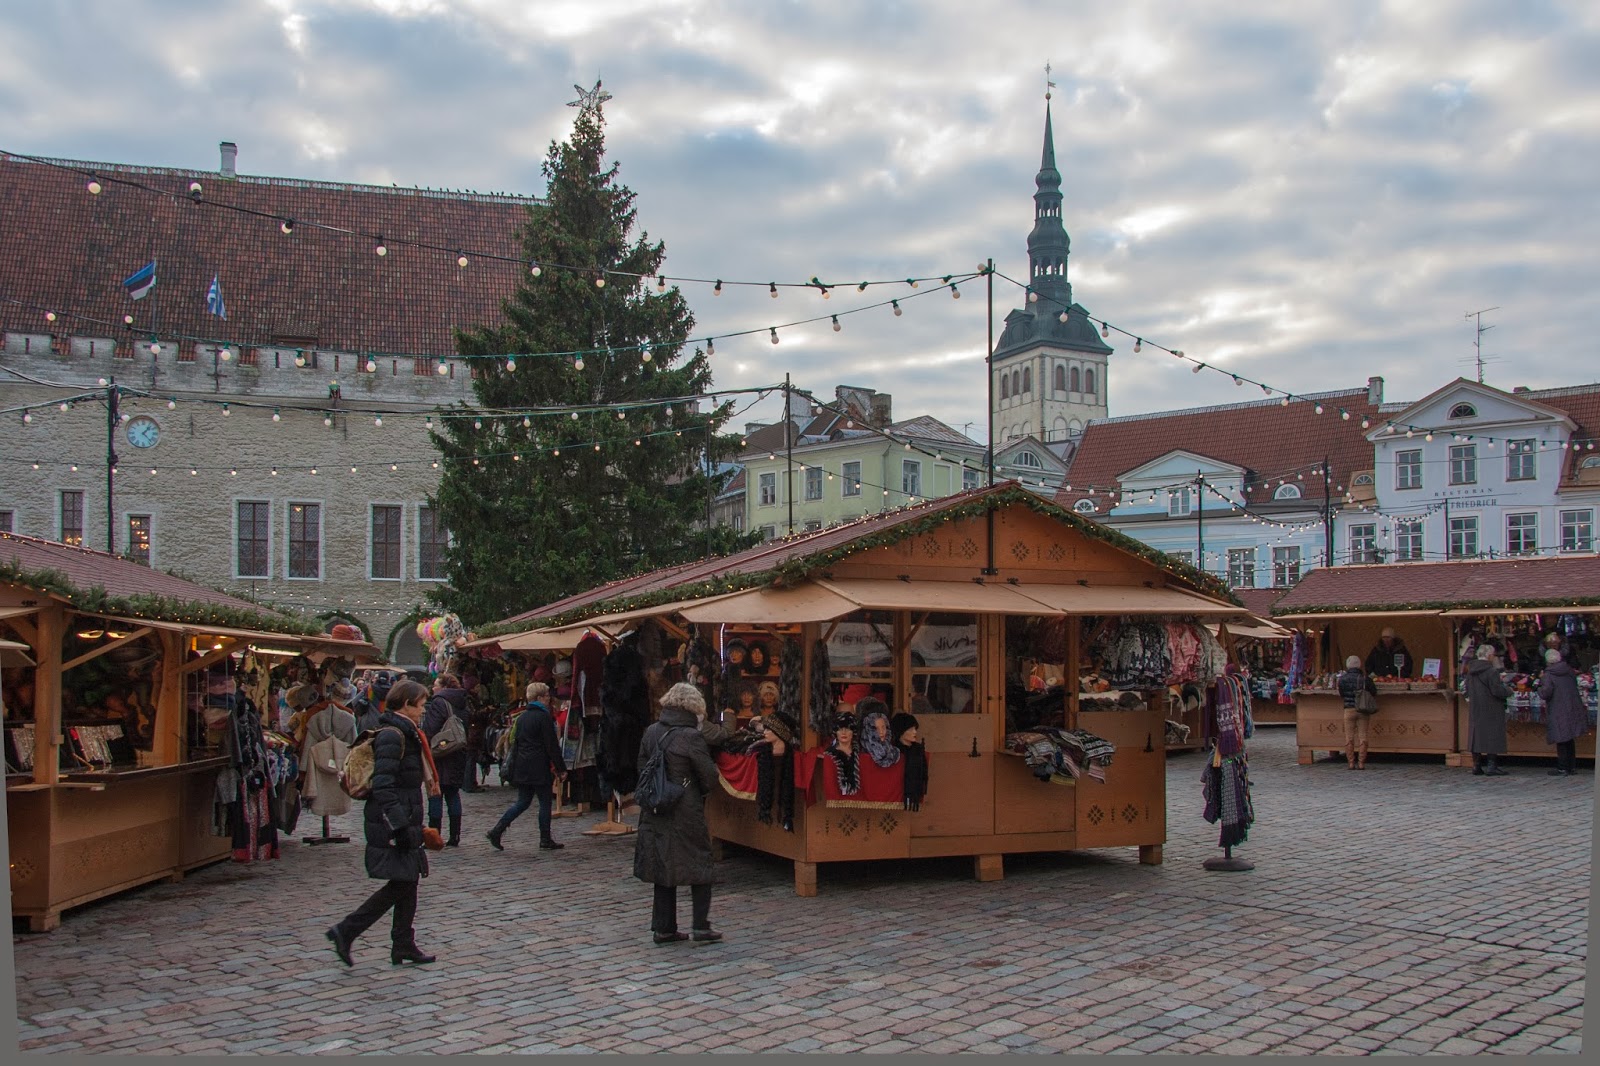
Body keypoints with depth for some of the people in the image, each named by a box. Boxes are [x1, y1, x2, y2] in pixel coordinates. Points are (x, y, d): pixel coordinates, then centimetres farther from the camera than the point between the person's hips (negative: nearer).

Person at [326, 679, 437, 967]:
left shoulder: (404, 733, 15)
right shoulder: (391, 736, -16)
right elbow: (383, 786, -23)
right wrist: (400, 825, -26)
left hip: (403, 822, 10)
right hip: (391, 824, -10)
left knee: (408, 882, 11)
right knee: (400, 885, -6)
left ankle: (403, 946, 16)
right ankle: (346, 931, 0)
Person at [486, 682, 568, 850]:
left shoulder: (521, 718, 12)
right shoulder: (544, 717, -11)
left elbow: (515, 743, 16)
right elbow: (552, 745, -12)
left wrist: (513, 767, 21)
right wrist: (561, 768, -7)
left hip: (522, 767, 8)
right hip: (539, 768, -7)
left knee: (522, 802, 13)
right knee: (545, 803, 3)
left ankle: (496, 831, 4)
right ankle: (545, 839, 8)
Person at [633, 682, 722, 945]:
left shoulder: (651, 732, 2)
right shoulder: (691, 737, -16)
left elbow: (642, 767, 11)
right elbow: (710, 778, -11)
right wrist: (698, 792, 9)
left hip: (655, 812, 6)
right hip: (686, 813, -6)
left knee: (663, 868, 13)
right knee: (699, 863, 8)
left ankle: (664, 928, 15)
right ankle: (701, 926, 6)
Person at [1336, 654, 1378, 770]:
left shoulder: (1343, 679, -3)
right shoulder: (1365, 678, -3)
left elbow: (1341, 695, 6)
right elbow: (1374, 695, 3)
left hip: (1349, 710, 0)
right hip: (1363, 710, 0)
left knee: (1349, 738, 6)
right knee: (1362, 737, 5)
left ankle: (1351, 763, 3)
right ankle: (1361, 763, 3)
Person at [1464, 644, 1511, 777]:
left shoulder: (1471, 670, 8)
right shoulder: (1491, 671, -16)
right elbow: (1497, 690, -19)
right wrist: (1509, 691, -1)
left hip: (1475, 710, 7)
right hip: (1490, 710, -7)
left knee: (1476, 735, 10)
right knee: (1492, 735, -2)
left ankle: (1476, 765, 13)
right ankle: (1491, 766, -4)